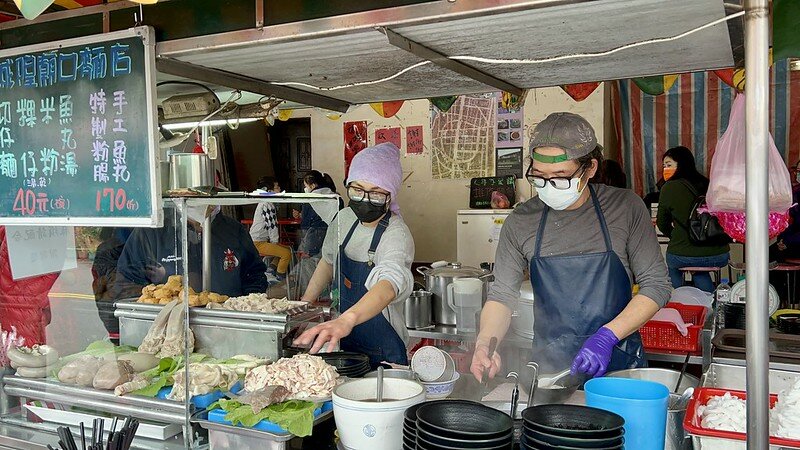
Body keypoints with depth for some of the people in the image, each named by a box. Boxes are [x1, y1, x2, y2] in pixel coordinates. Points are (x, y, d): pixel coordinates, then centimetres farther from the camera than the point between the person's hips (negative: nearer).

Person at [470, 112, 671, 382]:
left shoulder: (625, 208, -6)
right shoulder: (521, 221, -3)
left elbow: (656, 285, -5)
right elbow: (502, 295, 1)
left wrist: (607, 336, -16)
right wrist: (485, 342, -17)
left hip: (619, 364, -1)